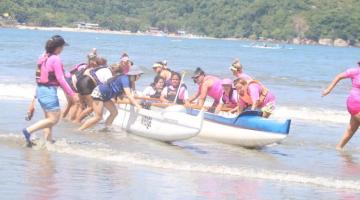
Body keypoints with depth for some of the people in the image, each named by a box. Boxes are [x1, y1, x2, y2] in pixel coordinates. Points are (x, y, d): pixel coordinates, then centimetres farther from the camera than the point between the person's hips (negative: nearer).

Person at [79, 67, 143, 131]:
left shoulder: (128, 80, 6)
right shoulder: (125, 79, -22)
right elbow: (128, 95, -28)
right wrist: (138, 106, -29)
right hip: (99, 93, -10)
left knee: (114, 112, 4)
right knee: (98, 117, -11)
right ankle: (79, 130, -4)